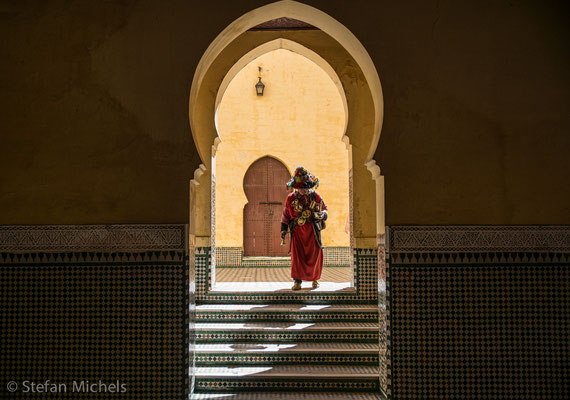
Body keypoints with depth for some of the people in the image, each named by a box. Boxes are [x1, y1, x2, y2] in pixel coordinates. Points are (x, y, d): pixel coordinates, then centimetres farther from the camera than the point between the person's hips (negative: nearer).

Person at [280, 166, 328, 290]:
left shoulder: (316, 196, 2)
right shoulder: (291, 198, 1)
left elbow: (325, 210, 12)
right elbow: (286, 215, 10)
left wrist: (321, 215, -11)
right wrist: (283, 230, 7)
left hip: (313, 232, 1)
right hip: (297, 231, 0)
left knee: (314, 255, 2)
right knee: (297, 256, -5)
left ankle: (315, 279, 20)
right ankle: (298, 281, 2)